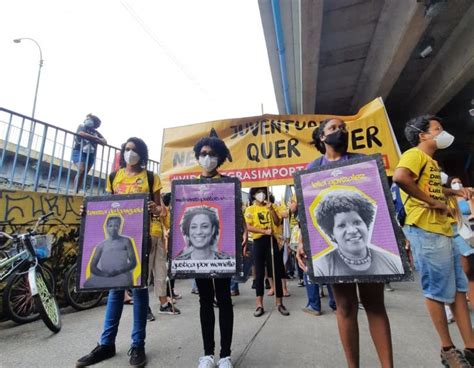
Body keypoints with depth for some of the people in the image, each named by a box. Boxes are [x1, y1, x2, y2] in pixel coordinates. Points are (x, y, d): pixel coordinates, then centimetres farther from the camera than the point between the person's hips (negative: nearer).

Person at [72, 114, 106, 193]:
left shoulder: (96, 132, 16)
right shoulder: (82, 126, 9)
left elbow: (105, 142, 9)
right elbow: (81, 134, -13)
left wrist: (96, 139, -11)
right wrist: (95, 138, -8)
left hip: (90, 154, 4)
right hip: (79, 152, -4)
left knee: (84, 173, -3)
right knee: (81, 170, -22)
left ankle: (77, 191, -2)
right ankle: (75, 192, -19)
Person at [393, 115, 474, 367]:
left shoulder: (432, 161, 23)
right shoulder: (415, 154, -8)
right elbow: (400, 177, -30)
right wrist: (433, 202, -22)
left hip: (442, 230, 10)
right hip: (425, 231, -10)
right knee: (438, 290, 1)